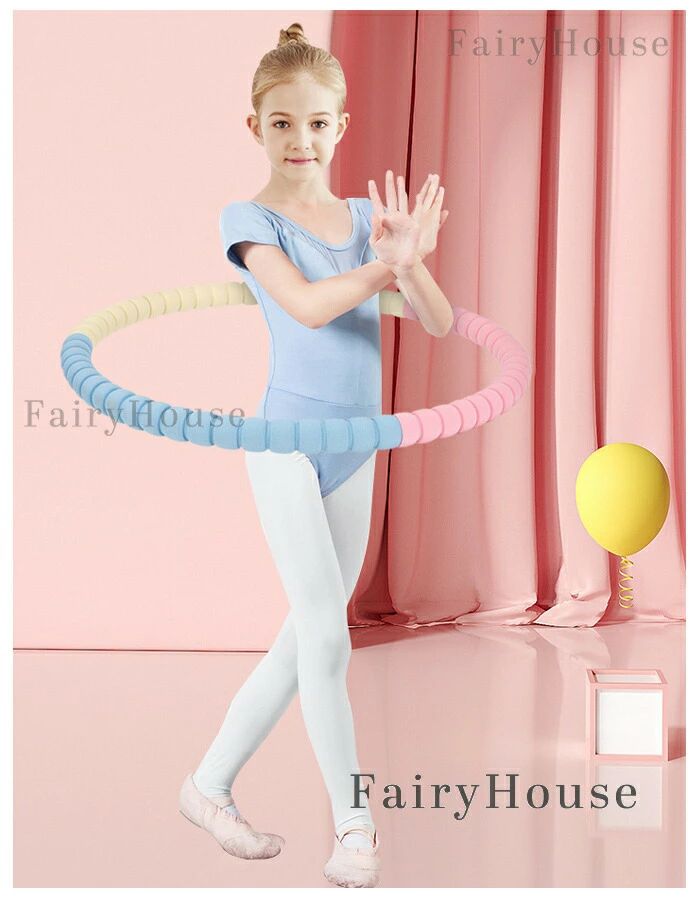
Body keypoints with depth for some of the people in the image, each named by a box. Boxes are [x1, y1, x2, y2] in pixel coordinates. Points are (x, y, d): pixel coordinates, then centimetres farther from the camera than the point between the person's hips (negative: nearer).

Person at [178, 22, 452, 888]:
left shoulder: (367, 215, 7)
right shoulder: (251, 218, -4)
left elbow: (440, 323, -4)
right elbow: (306, 304, -21)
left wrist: (407, 258, -23)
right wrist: (383, 266, -34)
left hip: (356, 449, 5)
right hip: (286, 439, -5)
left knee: (306, 637, 11)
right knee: (326, 635, -11)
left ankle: (209, 784, 26)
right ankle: (354, 823, 4)